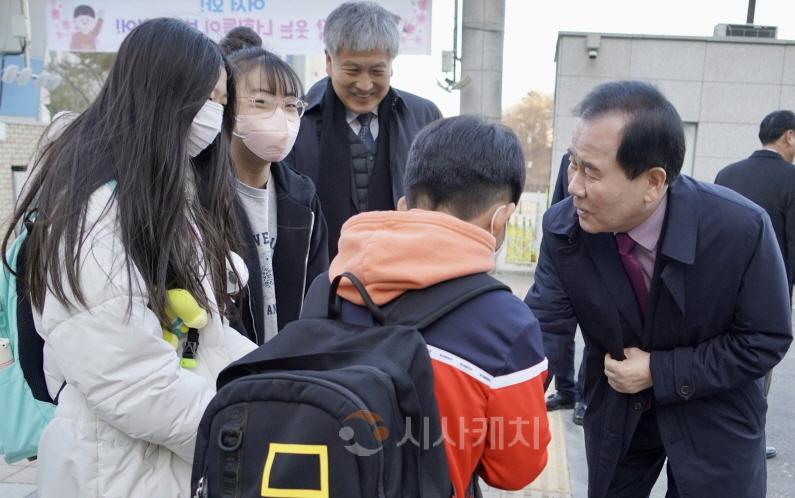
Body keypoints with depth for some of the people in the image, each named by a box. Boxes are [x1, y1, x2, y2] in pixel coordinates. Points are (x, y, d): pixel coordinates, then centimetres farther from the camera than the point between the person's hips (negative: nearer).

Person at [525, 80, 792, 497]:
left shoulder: (742, 228, -26)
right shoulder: (564, 228, -21)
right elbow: (539, 330, -21)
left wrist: (659, 372, -21)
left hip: (712, 412, -2)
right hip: (615, 407, 2)